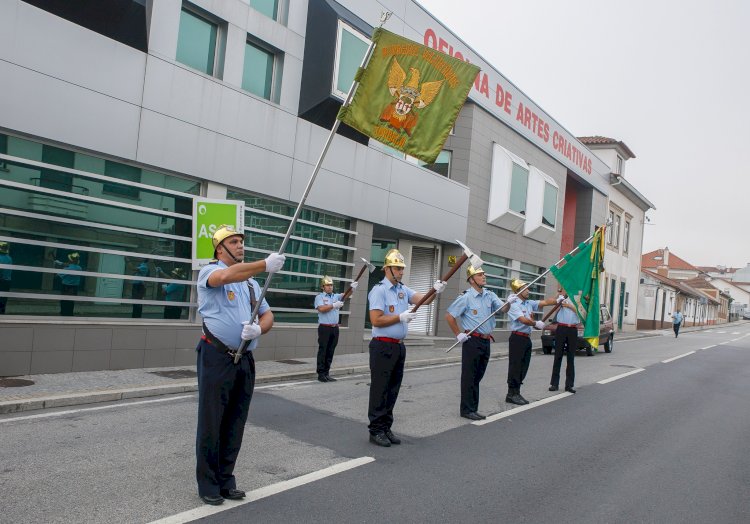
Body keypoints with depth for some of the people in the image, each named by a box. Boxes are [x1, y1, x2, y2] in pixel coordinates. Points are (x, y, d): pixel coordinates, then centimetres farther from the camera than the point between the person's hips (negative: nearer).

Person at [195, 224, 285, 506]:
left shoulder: (251, 282, 18)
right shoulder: (209, 271, -3)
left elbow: (268, 315, 13)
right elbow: (225, 276, -28)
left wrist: (258, 328, -10)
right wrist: (265, 264, -35)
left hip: (245, 360, 6)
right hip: (217, 357, -6)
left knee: (235, 425, 11)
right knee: (211, 423, 2)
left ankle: (226, 481, 22)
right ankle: (208, 485, 13)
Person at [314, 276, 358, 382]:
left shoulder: (336, 296, 14)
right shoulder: (319, 297, 2)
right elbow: (321, 309, -14)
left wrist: (352, 288, -21)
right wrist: (334, 305, -14)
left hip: (335, 328, 5)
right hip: (324, 328, -5)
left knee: (330, 352, 8)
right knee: (322, 351, -2)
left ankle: (326, 373, 14)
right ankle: (321, 374, 2)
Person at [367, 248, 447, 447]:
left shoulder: (403, 290, 13)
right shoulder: (379, 290, -11)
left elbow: (422, 299, -2)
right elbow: (376, 320, -17)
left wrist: (435, 291, -21)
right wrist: (400, 317, -16)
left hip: (399, 346, 8)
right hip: (383, 347, -8)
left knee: (393, 390, 12)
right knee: (380, 389, -2)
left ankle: (386, 428, 21)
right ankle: (376, 430, 5)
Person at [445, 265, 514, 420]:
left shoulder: (490, 295, 7)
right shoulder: (466, 297, -10)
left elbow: (503, 309, -2)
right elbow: (449, 316, -9)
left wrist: (508, 303, -22)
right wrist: (458, 334, -8)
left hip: (486, 341, 6)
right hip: (472, 341, -6)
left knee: (478, 376, 13)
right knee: (469, 376, -1)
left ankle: (473, 408, 22)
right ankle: (467, 410, 6)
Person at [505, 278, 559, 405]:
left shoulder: (529, 303, 13)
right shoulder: (514, 305, -11)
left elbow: (545, 302, 8)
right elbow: (523, 320, -21)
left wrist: (558, 298, -2)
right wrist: (536, 323, -13)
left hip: (527, 338, 8)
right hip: (517, 338, -8)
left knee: (523, 368, 10)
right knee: (515, 367, -4)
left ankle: (516, 393, 17)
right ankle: (512, 394, 3)